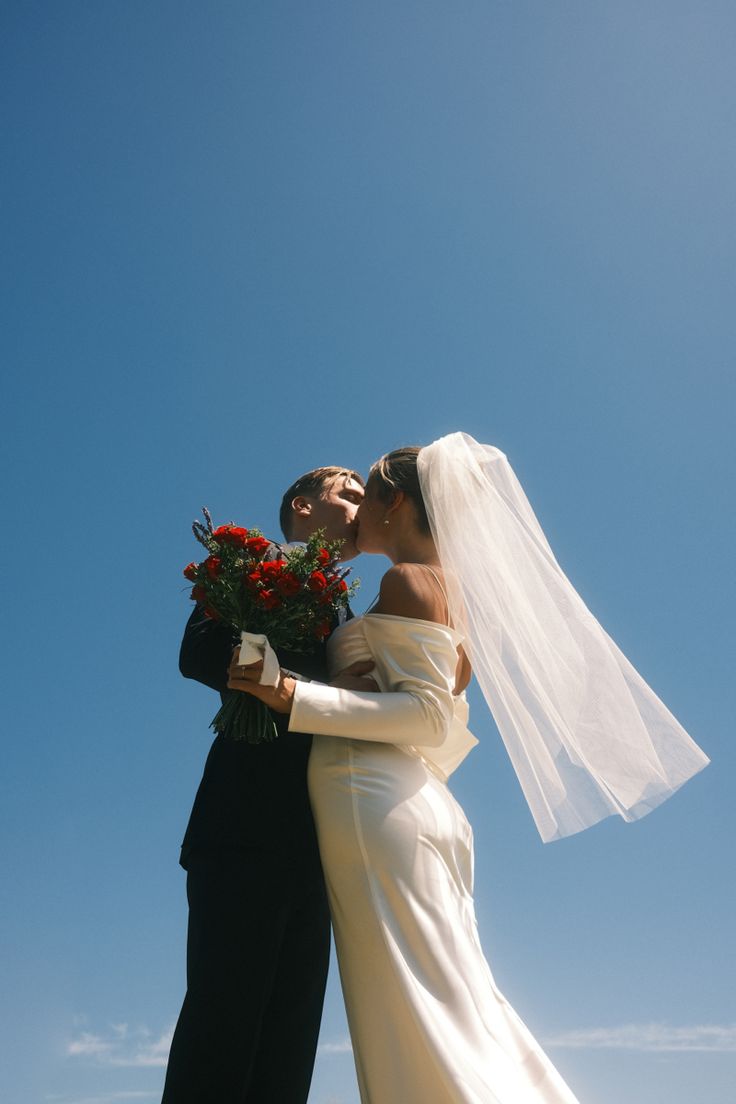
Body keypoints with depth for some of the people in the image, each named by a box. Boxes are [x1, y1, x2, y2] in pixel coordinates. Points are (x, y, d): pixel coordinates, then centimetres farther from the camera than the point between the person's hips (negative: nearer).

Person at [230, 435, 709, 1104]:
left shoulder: (410, 579, -7)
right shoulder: (449, 585, 20)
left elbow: (425, 713, -16)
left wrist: (296, 699, -18)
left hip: (375, 802, -9)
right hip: (424, 803, 9)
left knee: (417, 1022, -5)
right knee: (457, 1003, 12)